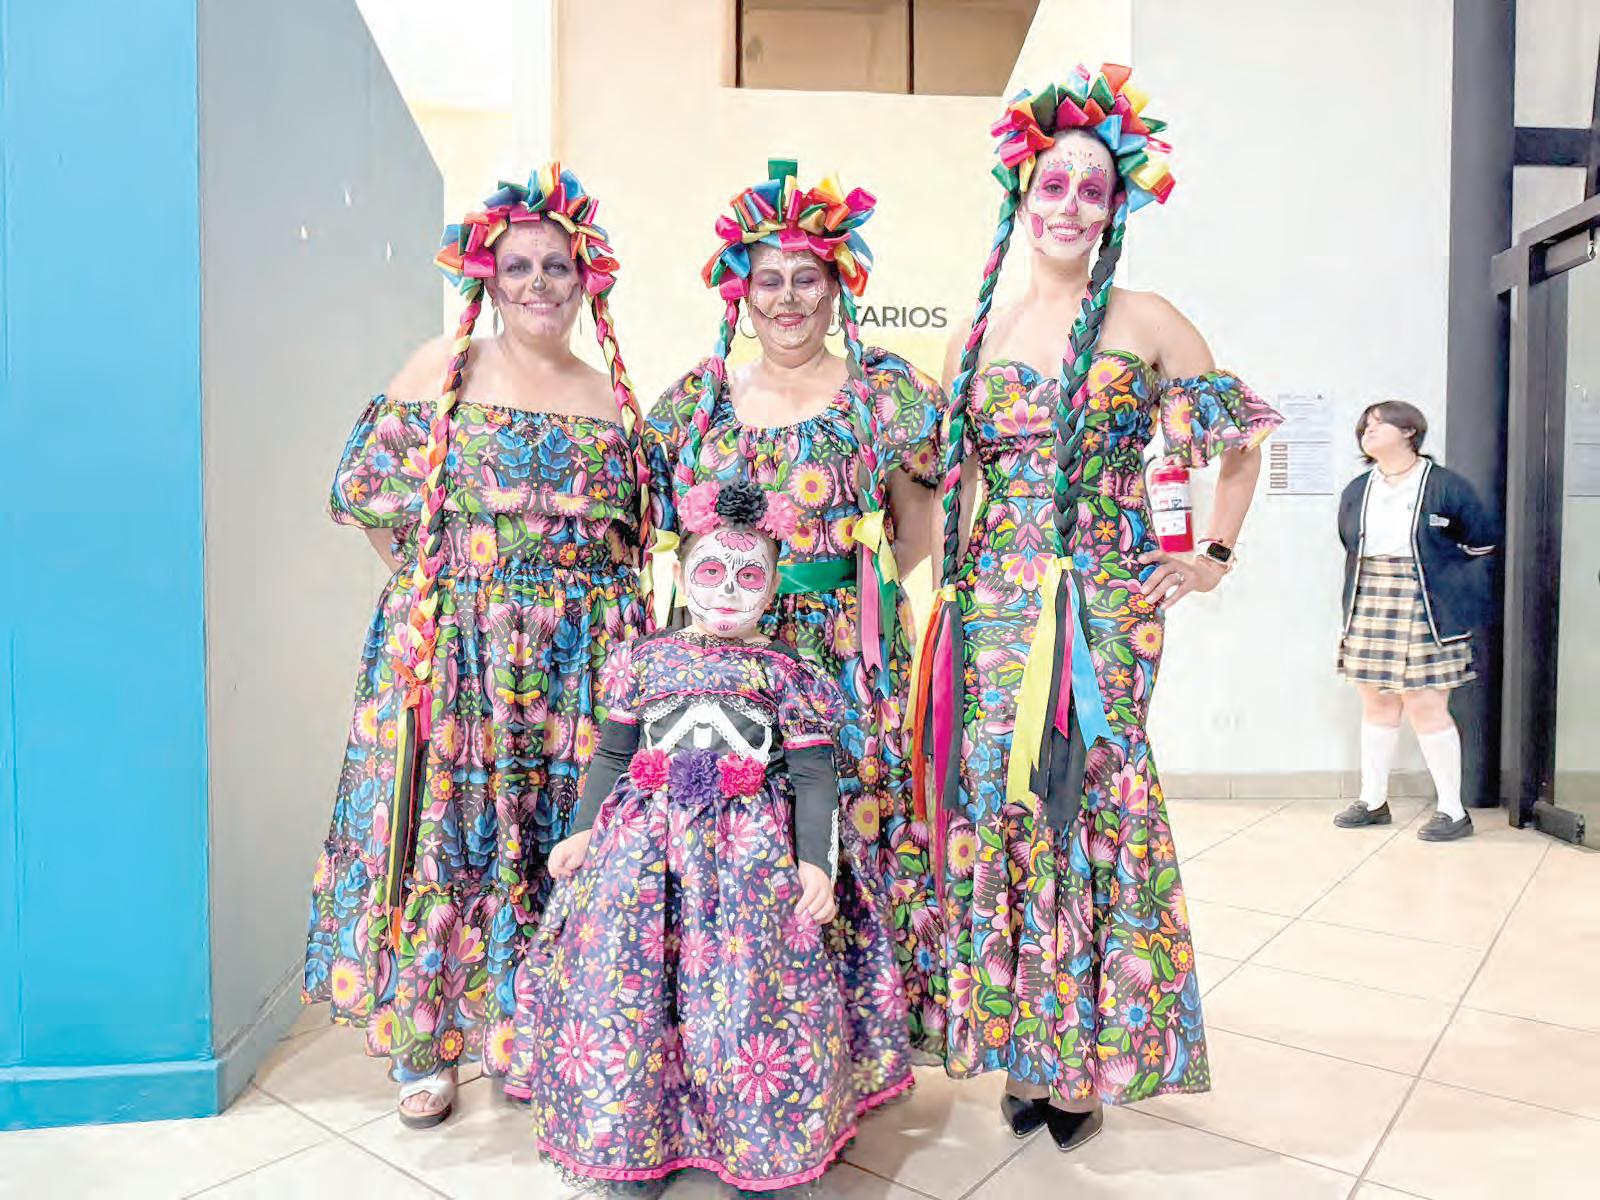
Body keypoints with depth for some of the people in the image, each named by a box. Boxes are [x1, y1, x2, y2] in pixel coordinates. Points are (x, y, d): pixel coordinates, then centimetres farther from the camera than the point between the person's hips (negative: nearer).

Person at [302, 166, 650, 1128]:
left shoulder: (614, 398, 11)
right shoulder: (444, 368, 3)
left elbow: (637, 528, 17)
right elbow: (361, 484, 0)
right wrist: (452, 555, -3)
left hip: (576, 666, 3)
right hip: (454, 652, -2)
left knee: (562, 845, 6)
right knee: (447, 828, 2)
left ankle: (530, 1030, 24)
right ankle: (425, 1042, 19)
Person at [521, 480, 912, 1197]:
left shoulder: (787, 672, 3)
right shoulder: (645, 659, 10)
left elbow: (813, 773, 0)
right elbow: (612, 755, 16)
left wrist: (816, 862, -10)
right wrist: (582, 831, 8)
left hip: (753, 850, -2)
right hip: (645, 841, 3)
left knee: (752, 986, -3)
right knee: (622, 983, 1)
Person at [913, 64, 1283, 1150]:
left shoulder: (1147, 322, 4)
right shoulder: (980, 334, 11)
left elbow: (1242, 442, 11)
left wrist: (1216, 559, 4)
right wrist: (955, 588, 8)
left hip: (1105, 603, -2)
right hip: (993, 604, 3)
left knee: (1091, 805, -3)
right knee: (999, 807, 2)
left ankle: (1093, 1051, 16)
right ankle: (1023, 1044, 19)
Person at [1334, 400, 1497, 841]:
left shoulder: (1444, 485, -3)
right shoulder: (1356, 491, 10)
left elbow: (1483, 543, 4)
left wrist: (1435, 576, 4)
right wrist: (1376, 586, 13)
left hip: (1425, 612, -5)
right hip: (1368, 610, 5)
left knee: (1426, 708, -6)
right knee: (1376, 705, 11)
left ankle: (1453, 811, 6)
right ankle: (1373, 801, 21)